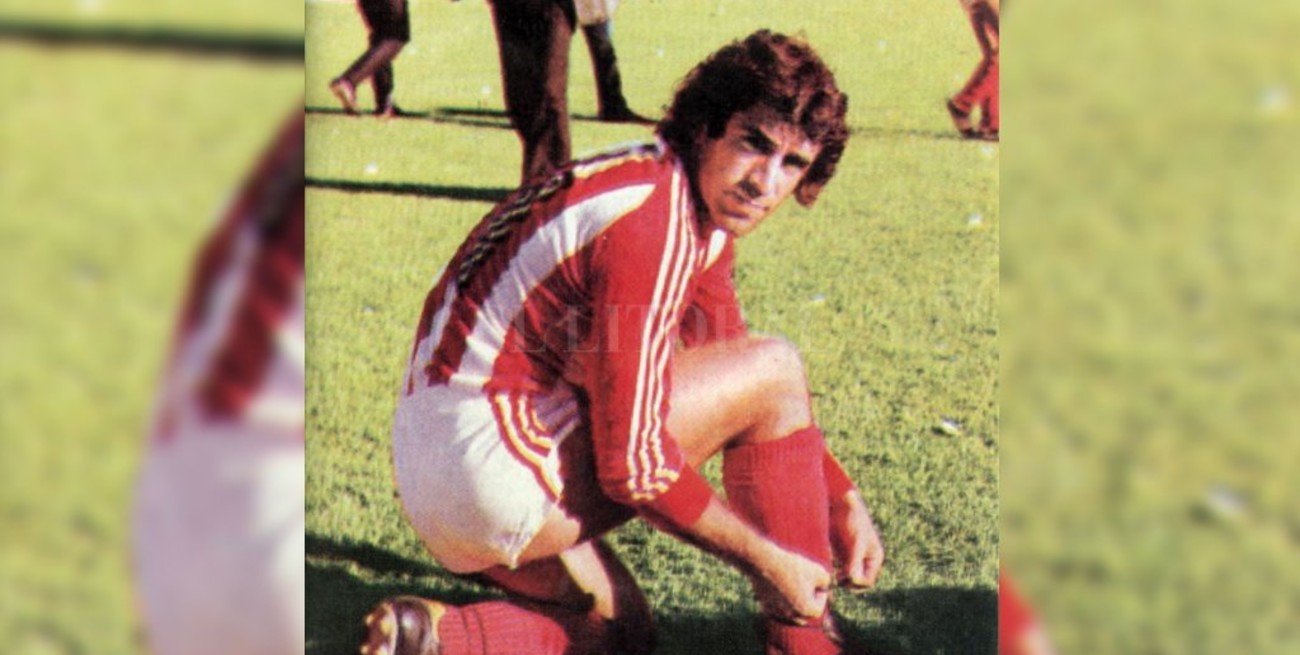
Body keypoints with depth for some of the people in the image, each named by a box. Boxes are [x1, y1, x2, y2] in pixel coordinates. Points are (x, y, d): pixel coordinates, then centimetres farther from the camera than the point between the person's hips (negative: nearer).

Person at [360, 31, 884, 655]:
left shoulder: (702, 210, 9)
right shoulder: (652, 223, -21)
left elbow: (734, 366, 21)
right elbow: (633, 467, -21)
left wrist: (843, 498, 13)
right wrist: (769, 561, -10)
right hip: (496, 467, -10)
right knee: (776, 368, -7)